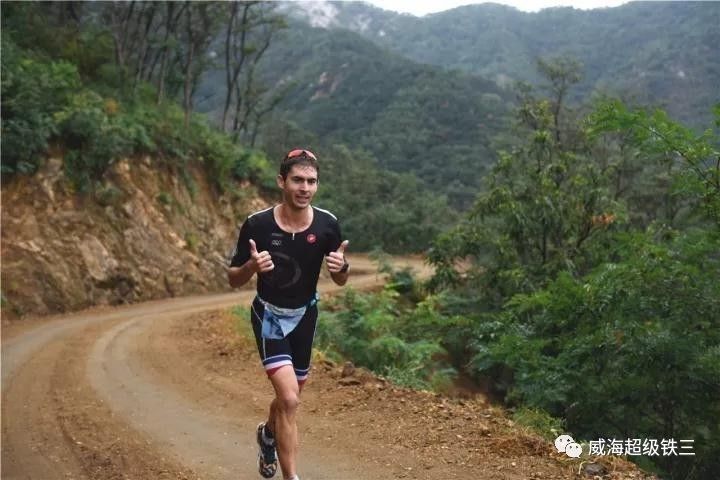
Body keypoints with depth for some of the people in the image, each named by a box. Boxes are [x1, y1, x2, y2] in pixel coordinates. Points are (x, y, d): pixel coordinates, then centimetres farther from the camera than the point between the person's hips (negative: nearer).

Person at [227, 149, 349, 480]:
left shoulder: (327, 224, -14)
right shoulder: (257, 224, -21)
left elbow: (340, 282, -3)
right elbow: (233, 280, -10)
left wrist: (341, 267, -26)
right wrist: (252, 266, -32)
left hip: (304, 316, 4)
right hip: (269, 315, -3)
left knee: (289, 397, 20)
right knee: (289, 399, -19)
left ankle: (267, 434, 53)